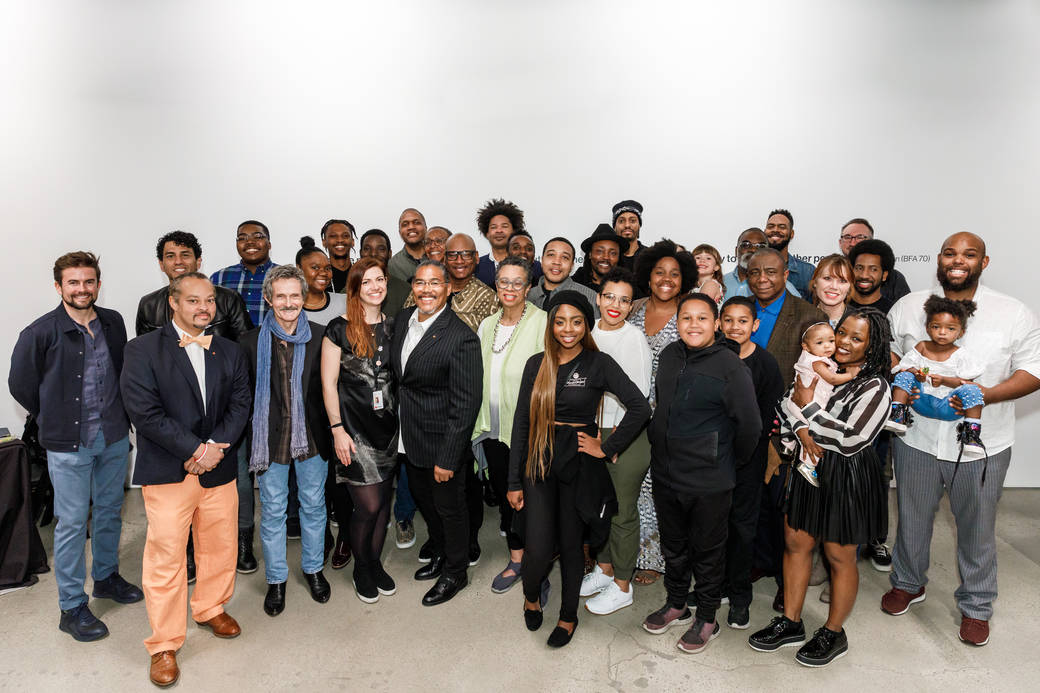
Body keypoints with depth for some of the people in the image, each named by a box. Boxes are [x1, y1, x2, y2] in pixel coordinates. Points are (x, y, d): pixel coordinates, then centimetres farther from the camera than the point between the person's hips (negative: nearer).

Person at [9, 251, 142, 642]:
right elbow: (20, 384, -2)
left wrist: (118, 416, 12)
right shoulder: (40, 333, -12)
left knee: (110, 510, 17)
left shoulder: (113, 323, 2)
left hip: (114, 437, 5)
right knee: (73, 522, 3)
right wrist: (54, 420, 3)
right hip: (69, 444, -5)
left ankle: (106, 577, 37)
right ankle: (71, 607, 16)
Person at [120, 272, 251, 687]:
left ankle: (211, 609, 40)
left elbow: (240, 404, 2)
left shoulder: (230, 352, 9)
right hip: (167, 472, -4)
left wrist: (214, 448, -13)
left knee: (220, 548, 15)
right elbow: (144, 412, -13)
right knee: (166, 557, 2)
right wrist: (195, 449, -16)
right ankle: (164, 646, 18)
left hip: (219, 470, 4)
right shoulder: (143, 350, -4)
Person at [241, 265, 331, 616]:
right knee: (272, 511, 10)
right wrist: (252, 441, -1)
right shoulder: (252, 341, -3)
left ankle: (313, 569, 35)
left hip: (313, 438, 1)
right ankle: (276, 579, 28)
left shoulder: (320, 336, -3)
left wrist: (333, 431, -1)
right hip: (271, 439, 0)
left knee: (314, 505, 14)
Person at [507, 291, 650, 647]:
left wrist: (607, 448, -11)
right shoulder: (537, 364, 2)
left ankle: (568, 616, 34)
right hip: (539, 461, 2)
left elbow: (640, 407, -13)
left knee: (570, 544, 11)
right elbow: (521, 422, 3)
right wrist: (514, 481, 2)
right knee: (538, 549, -2)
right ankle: (531, 595, 32)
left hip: (579, 464, -1)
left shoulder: (599, 364, -6)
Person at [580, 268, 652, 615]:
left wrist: (613, 437, -11)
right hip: (591, 430, 6)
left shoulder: (634, 338, -11)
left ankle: (622, 586, 21)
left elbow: (639, 395, -12)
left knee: (623, 512, 5)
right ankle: (604, 567, 38)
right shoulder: (588, 333, 5)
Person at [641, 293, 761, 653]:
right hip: (665, 474, 6)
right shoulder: (670, 355, 3)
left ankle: (707, 619, 30)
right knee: (673, 545, 21)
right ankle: (676, 605, 40)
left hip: (708, 481, -6)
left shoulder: (730, 365, -16)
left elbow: (749, 424, -12)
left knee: (708, 551, 11)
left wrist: (730, 463, -1)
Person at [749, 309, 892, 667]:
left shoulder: (875, 388, -16)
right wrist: (802, 431, -15)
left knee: (839, 557, 10)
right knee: (795, 543, 14)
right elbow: (789, 405, 4)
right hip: (808, 469, 6)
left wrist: (809, 406, -16)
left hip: (846, 479, -6)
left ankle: (833, 634, 30)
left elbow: (851, 439, -23)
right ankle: (790, 623, 31)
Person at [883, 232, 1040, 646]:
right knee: (913, 517, 17)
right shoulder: (908, 306, 3)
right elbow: (885, 348, 11)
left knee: (977, 527, 13)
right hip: (916, 437, 1)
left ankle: (976, 605, 34)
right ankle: (908, 583, 40)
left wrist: (990, 395, -20)